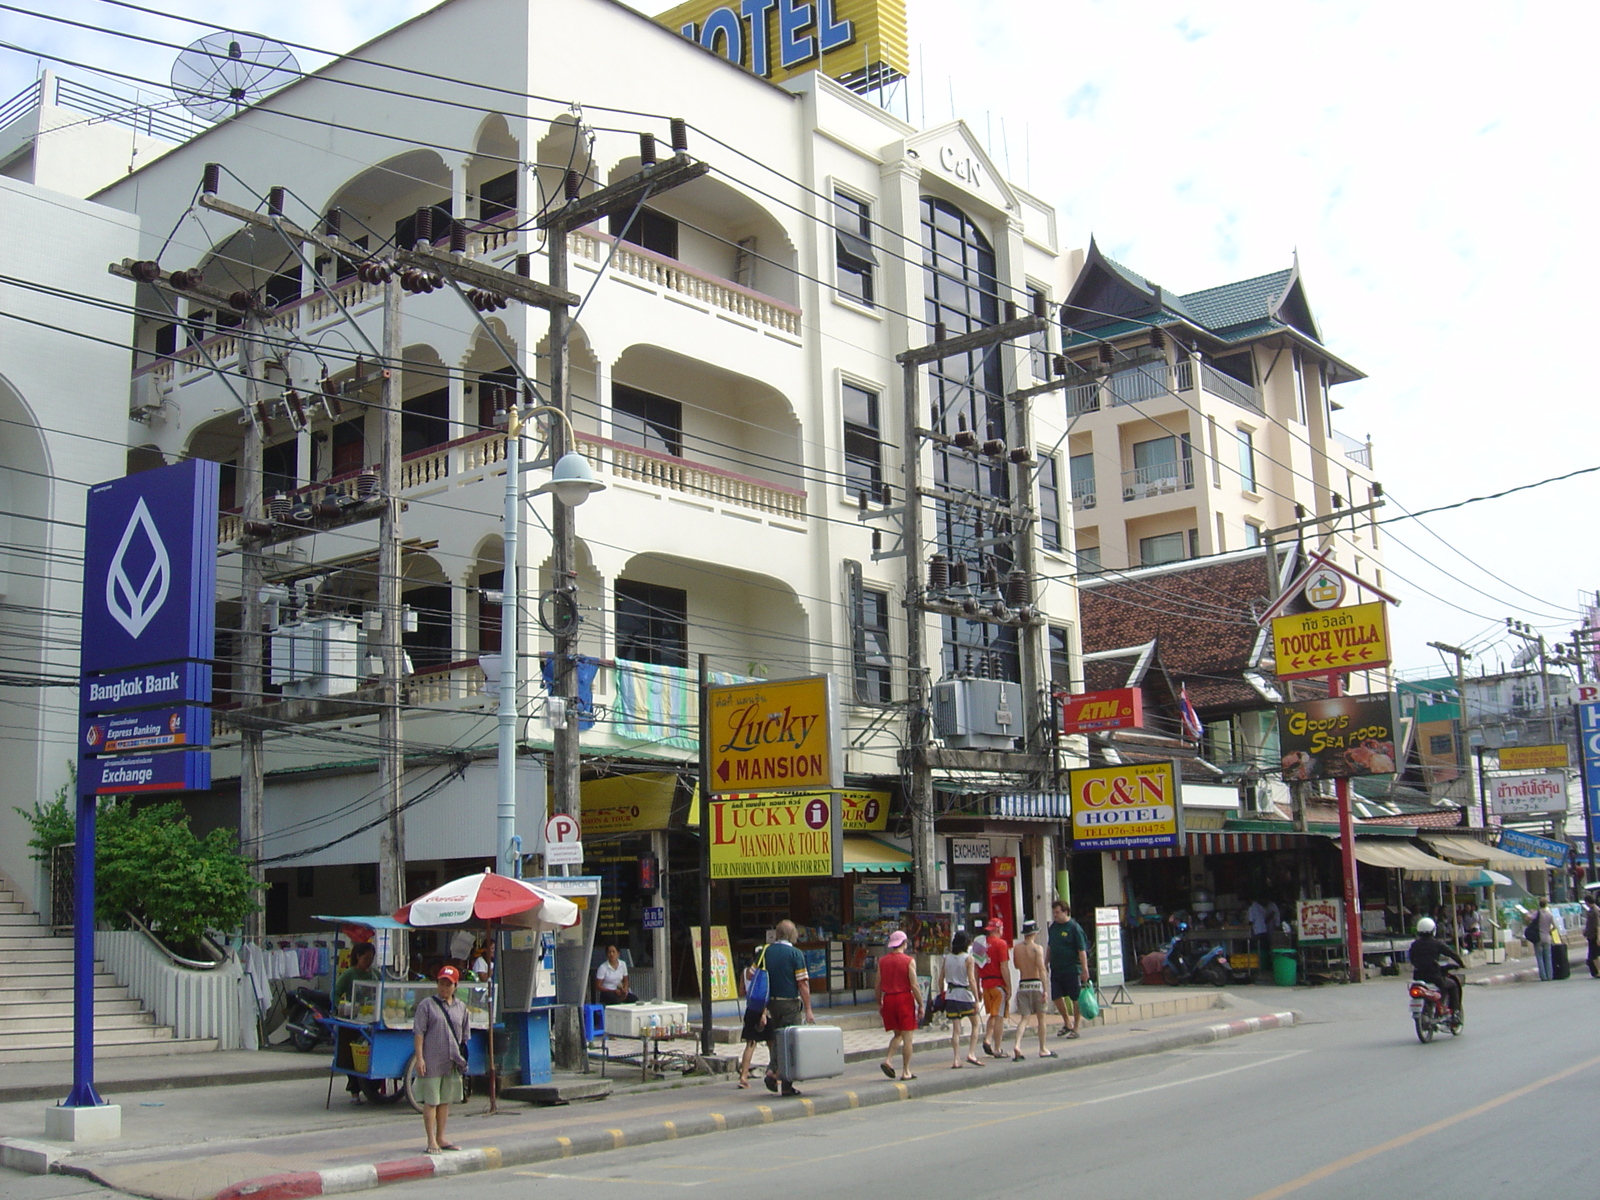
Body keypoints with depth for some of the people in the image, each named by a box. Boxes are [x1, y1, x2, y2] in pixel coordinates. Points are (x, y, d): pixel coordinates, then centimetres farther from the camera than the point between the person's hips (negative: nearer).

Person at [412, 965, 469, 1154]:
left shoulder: (461, 1007, 12)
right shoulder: (427, 1005, -2)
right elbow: (418, 1032, -6)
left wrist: (462, 1059, 17)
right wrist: (419, 1057, -13)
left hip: (452, 1063, 5)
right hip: (431, 1062, -5)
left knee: (445, 1101, 12)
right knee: (431, 1101, -1)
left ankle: (440, 1139, 22)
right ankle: (431, 1141, 4)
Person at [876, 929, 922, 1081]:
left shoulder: (882, 961, 4)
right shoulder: (909, 961, -8)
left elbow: (878, 985, 7)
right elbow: (914, 986, -10)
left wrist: (879, 1003, 17)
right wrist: (920, 1005, -4)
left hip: (888, 1000, 5)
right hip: (905, 999, -4)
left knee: (897, 1034, 18)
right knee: (907, 1037, 3)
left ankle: (887, 1060, -1)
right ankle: (906, 1071, 5)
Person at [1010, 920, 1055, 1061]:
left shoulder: (1017, 948, 5)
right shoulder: (1037, 948, -9)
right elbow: (1041, 969, -15)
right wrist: (1045, 989, -14)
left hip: (1022, 985, 3)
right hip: (1035, 984, -3)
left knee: (1024, 1018, 4)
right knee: (1041, 1017, 11)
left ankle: (1017, 1044, -17)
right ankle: (1043, 1049, 18)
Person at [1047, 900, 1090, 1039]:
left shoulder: (1074, 928, -11)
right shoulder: (1053, 927, 8)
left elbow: (1082, 950, -13)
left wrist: (1085, 969, -17)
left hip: (1072, 969, -6)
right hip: (1056, 969, 7)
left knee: (1076, 999, 2)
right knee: (1056, 997, 7)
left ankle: (1075, 1028, 12)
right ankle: (1067, 1022, 27)